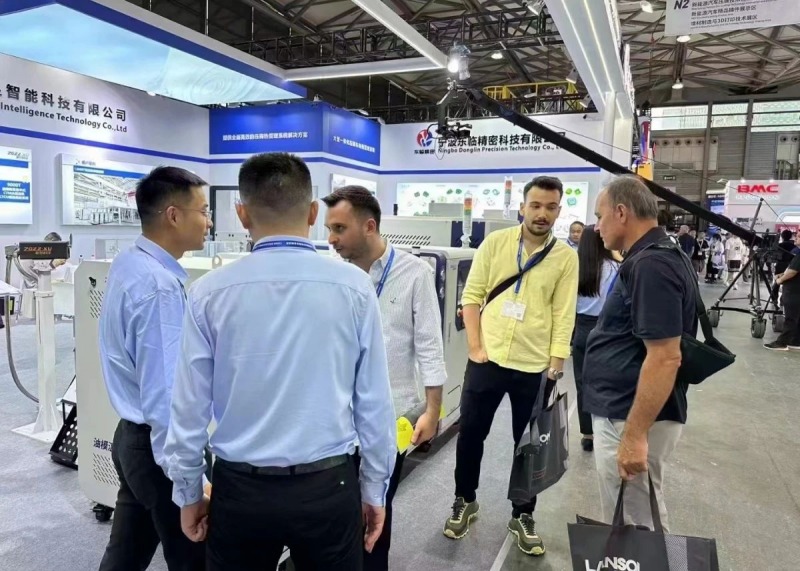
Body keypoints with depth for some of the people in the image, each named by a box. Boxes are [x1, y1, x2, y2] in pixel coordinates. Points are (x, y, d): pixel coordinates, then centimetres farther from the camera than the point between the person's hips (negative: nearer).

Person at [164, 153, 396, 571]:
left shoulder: (209, 293, -10)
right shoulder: (354, 287, -12)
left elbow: (189, 407, -3)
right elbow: (374, 402, -7)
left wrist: (188, 493, 12)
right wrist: (374, 489, 7)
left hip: (239, 489, 1)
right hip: (329, 487, 0)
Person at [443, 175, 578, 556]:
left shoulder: (566, 257, -2)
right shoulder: (495, 242, -1)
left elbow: (563, 317, -2)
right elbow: (472, 295, 0)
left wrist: (555, 367, -6)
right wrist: (475, 347, -6)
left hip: (534, 367, 0)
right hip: (487, 359, 1)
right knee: (470, 433, 11)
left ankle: (523, 515, 33)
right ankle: (465, 501, 34)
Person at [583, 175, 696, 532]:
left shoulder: (650, 265, -22)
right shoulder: (649, 258, 11)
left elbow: (665, 358, -27)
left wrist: (635, 434, -25)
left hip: (632, 418, -10)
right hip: (624, 411, 10)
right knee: (635, 522, 23)